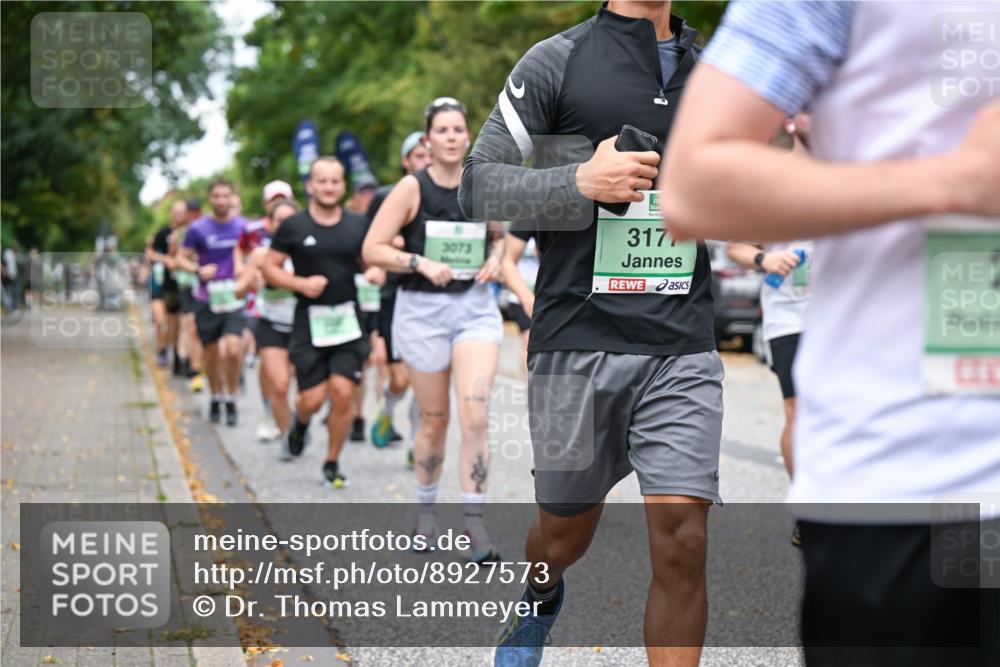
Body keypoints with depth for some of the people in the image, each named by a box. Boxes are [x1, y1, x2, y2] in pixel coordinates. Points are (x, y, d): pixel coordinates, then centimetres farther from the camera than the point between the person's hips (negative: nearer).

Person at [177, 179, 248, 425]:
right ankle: (216, 398, 30)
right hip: (207, 300, 0)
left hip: (234, 297, 0)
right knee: (212, 354, 8)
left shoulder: (243, 226, 3)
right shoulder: (198, 228, -1)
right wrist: (199, 269, -16)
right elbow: (182, 259, 3)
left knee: (233, 349, -18)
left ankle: (231, 399, -2)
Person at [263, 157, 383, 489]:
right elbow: (269, 268, 4)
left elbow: (374, 261, 17)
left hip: (348, 320, 1)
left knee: (342, 393, -8)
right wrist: (301, 284, -12)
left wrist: (377, 273, -7)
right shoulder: (293, 227, 0)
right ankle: (299, 423, 32)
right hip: (310, 321, -1)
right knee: (313, 398, -6)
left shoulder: (358, 225, 6)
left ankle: (332, 462, 11)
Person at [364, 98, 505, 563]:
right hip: (423, 310, -2)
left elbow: (498, 234, 21)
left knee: (475, 415, -13)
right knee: (434, 421, 8)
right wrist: (422, 263, -21)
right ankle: (426, 510, 30)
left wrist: (494, 257, 0)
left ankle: (474, 522, -9)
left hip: (476, 306, 2)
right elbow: (372, 249, -9)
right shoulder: (412, 188, -7)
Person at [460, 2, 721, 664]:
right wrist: (582, 183, -16)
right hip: (578, 341, -2)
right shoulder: (556, 62, 0)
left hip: (682, 348, 2)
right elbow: (477, 186, -2)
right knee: (566, 535, 13)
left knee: (682, 542, -10)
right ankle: (538, 602, 49)